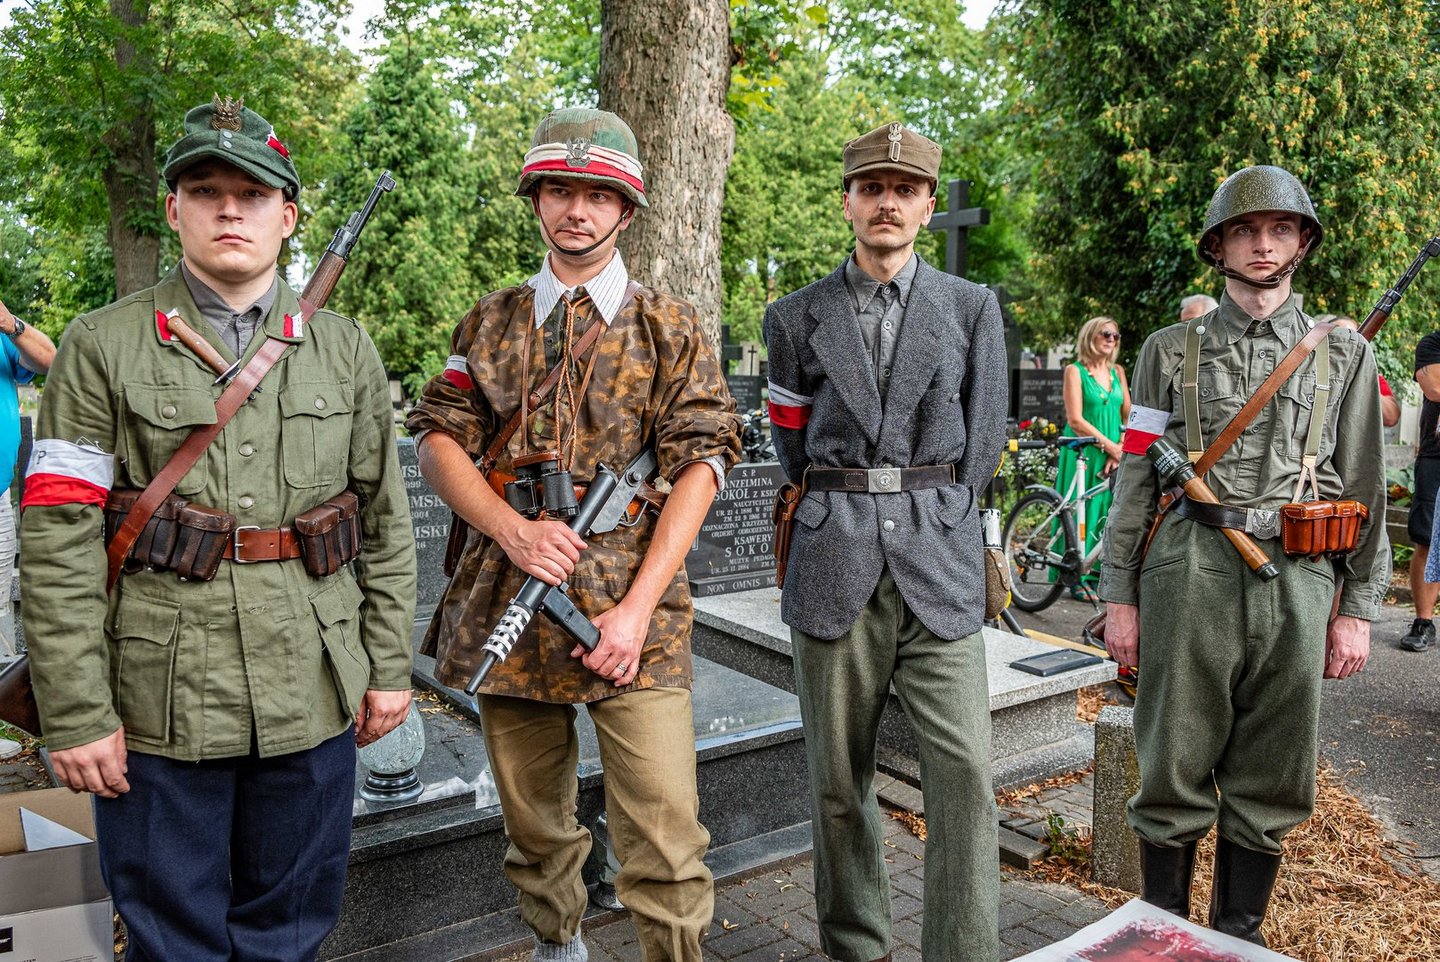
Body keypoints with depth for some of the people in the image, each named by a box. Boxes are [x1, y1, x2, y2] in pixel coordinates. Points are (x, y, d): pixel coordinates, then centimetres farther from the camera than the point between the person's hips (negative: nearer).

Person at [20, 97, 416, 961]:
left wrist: (390, 666, 5)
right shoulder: (103, 348, -2)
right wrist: (75, 713, -9)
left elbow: (386, 523, 7)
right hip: (158, 707, -2)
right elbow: (58, 541, -6)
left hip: (312, 698, 2)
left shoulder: (345, 350, 6)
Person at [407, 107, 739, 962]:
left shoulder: (671, 329, 3)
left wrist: (637, 608, -14)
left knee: (665, 842, -9)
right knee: (535, 823, 17)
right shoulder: (492, 323, 12)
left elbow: (698, 467, -4)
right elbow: (439, 439, 6)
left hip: (630, 611, -3)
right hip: (510, 604, 3)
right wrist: (511, 530, -13)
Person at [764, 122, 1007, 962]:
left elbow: (985, 441, 9)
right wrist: (846, 512, 12)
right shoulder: (797, 318, 8)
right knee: (839, 779, 8)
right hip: (833, 569, 1)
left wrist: (930, 517, 9)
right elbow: (793, 447, 13)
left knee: (965, 772, -7)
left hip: (939, 566, 0)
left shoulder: (973, 307, 7)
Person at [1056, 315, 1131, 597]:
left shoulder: (1117, 372, 14)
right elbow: (1075, 420, -11)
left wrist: (1121, 450, -7)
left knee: (1108, 511, 3)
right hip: (1083, 452, -5)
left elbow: (1128, 415, 9)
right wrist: (1110, 446, -14)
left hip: (1113, 454, 5)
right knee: (1082, 510, -5)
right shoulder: (1075, 371, -3)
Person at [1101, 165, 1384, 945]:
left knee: (1270, 785, 10)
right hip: (1188, 579, -1)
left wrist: (1357, 610, 3)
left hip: (1297, 584, 2)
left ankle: (1240, 936, 27)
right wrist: (1120, 596, 0)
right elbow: (1134, 478, 5)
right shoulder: (1171, 351, 8)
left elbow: (1364, 488, 9)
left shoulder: (1344, 354, 11)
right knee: (1174, 773, 5)